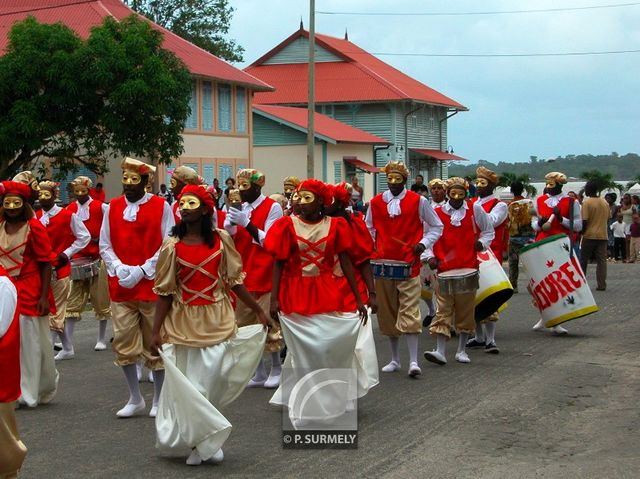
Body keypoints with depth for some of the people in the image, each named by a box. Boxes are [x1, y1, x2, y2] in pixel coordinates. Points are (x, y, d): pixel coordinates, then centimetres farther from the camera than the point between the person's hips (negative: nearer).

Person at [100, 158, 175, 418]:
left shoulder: (161, 206, -4)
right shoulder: (113, 207, 8)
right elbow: (104, 245, 9)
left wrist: (142, 271, -14)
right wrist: (119, 269, -8)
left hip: (152, 285, -3)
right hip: (120, 287, 3)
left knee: (155, 343, 5)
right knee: (123, 344, 4)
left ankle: (158, 400, 17)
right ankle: (135, 398, 18)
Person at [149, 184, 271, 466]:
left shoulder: (221, 239, -1)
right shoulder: (172, 246, -4)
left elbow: (234, 280, 5)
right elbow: (165, 293, -1)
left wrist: (258, 311, 5)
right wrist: (156, 331, -6)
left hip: (217, 320, 0)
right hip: (184, 321, 0)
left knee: (213, 378, 1)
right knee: (189, 382, 4)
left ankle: (206, 441, 18)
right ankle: (200, 442, 21)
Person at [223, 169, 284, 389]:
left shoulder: (272, 207, -6)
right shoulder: (241, 207, 11)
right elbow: (230, 240, 11)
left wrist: (246, 223, -21)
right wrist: (230, 224, -10)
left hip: (265, 274, -6)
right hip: (244, 274, 6)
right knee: (245, 325, 7)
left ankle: (276, 368, 12)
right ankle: (259, 372, 16)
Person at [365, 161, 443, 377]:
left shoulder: (418, 201, 2)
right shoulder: (376, 202, 8)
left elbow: (436, 227, 10)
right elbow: (369, 229, 20)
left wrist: (424, 243, -6)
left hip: (409, 265, -3)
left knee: (409, 312, -10)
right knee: (387, 313, 9)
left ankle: (413, 361, -11)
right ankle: (395, 359, 20)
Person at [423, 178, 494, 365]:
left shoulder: (475, 209, 5)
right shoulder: (437, 213, 3)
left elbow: (488, 231, 17)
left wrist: (482, 243, -1)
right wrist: (429, 257, -5)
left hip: (469, 268, 1)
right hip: (445, 270, -1)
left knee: (466, 310, 7)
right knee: (443, 310, -5)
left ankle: (461, 350, 19)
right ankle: (440, 351, -8)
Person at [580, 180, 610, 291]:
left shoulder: (586, 202, -10)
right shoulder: (605, 203, 8)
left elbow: (584, 221, -13)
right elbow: (607, 218, 14)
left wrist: (582, 232, -1)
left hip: (589, 236, -4)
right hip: (603, 236, 4)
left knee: (583, 261, 8)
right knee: (602, 261, 3)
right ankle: (602, 285, -3)